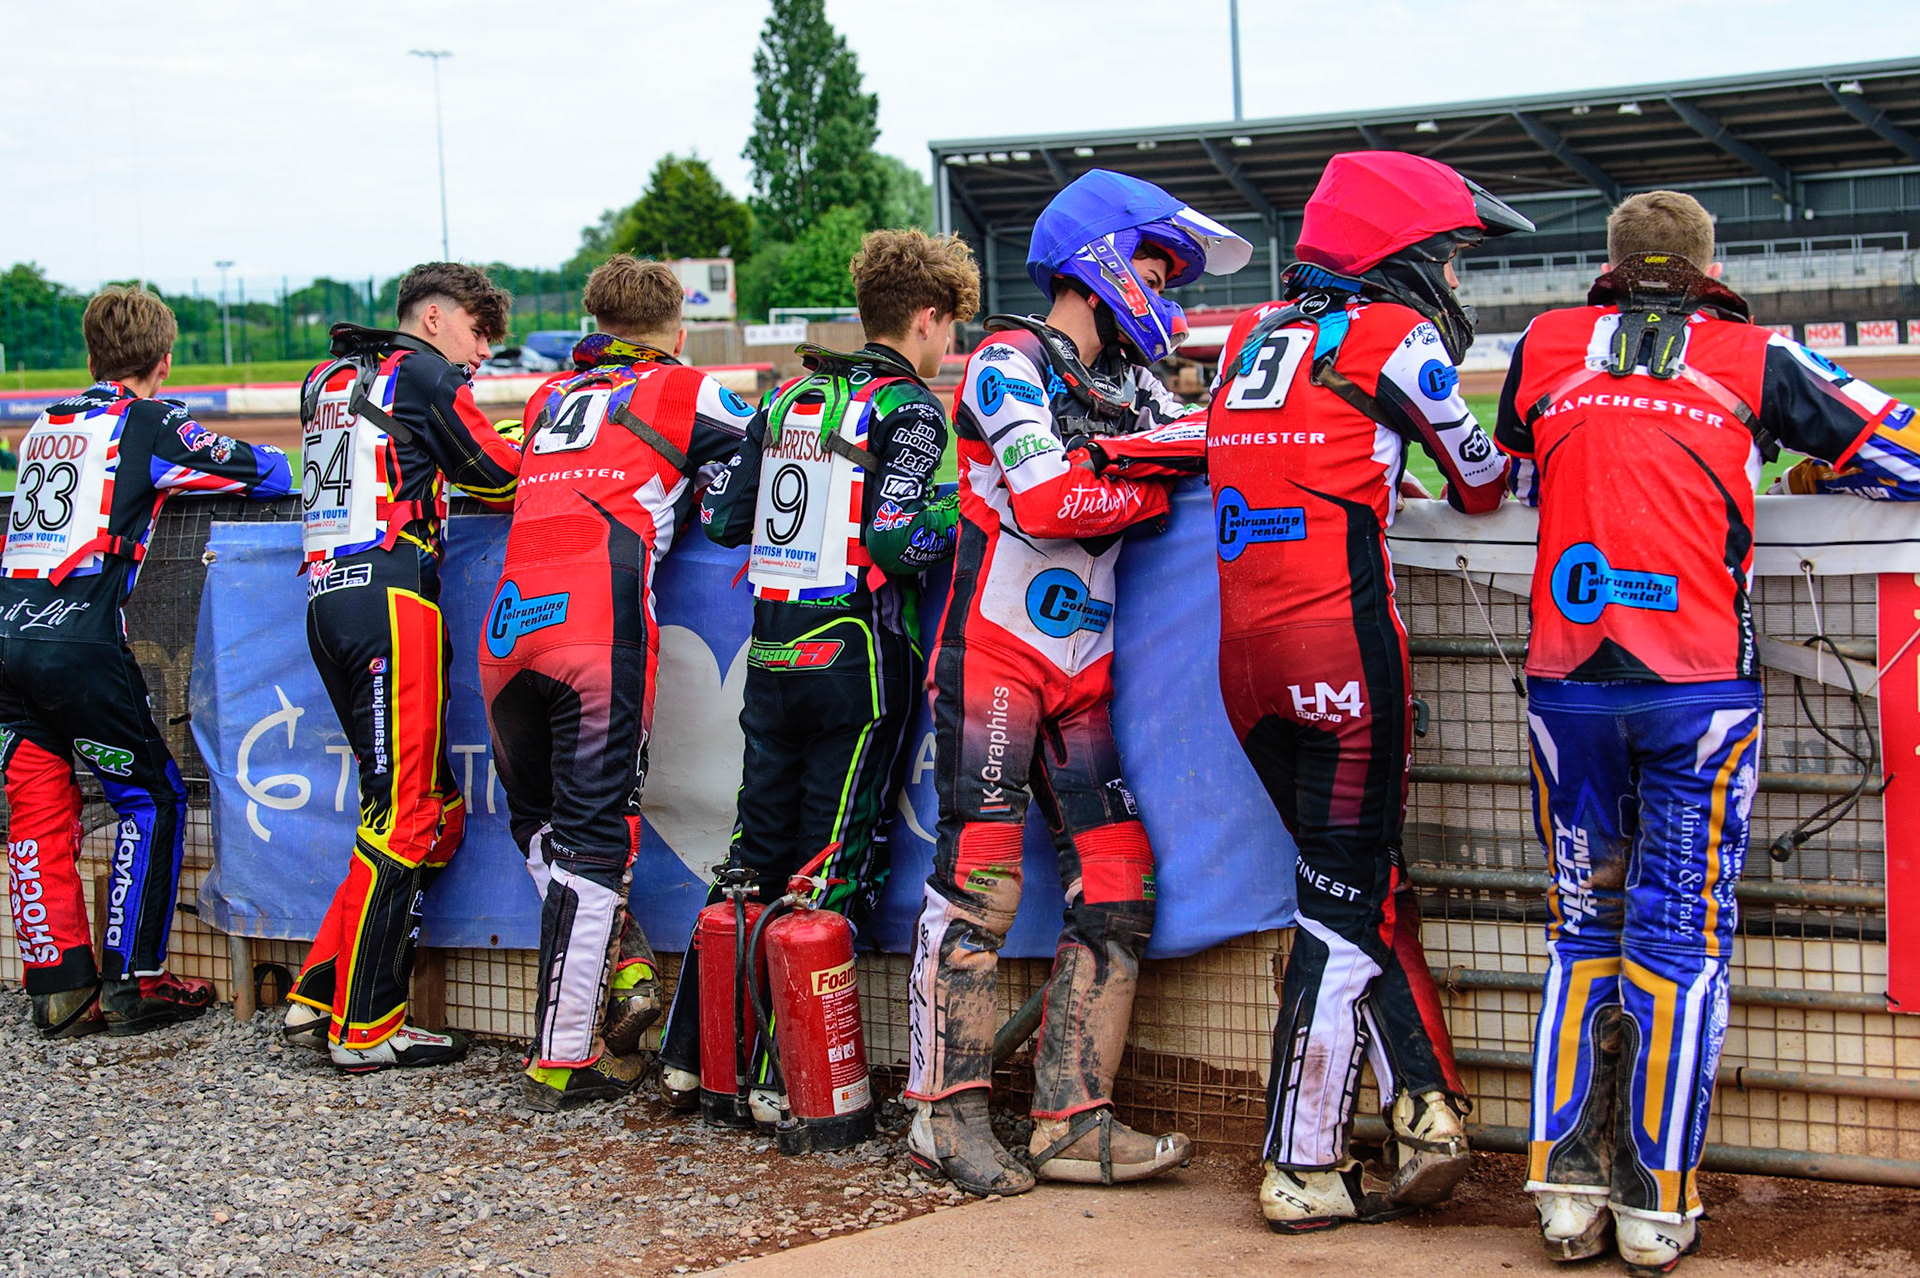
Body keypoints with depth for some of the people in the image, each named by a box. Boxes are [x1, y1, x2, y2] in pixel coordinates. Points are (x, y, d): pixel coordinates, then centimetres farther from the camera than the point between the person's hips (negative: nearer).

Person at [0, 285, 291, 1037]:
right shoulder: (150, 424, 1)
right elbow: (268, 475, 5)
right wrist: (217, 463, 26)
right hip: (80, 639, -6)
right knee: (152, 801, 7)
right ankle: (131, 984, 5)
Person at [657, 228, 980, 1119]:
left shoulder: (787, 401, 11)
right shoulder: (908, 408, -8)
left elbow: (722, 520, 12)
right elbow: (896, 539, -19)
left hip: (773, 660, 6)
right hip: (859, 661, -6)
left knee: (754, 856, 15)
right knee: (832, 870, 0)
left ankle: (689, 1054, 16)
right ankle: (782, 1077, 0)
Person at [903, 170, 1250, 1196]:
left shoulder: (1129, 386, 19)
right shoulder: (1011, 363, -5)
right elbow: (1049, 499, -18)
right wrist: (1162, 490, -7)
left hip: (1085, 670, 7)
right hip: (993, 653, -7)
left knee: (1115, 892, -1)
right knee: (978, 882, -8)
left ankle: (1071, 1123, 2)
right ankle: (947, 1113, 1)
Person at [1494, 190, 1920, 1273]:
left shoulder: (1544, 347, 10)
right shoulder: (1758, 359, 5)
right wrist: (1812, 469, 28)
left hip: (1568, 684, 2)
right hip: (1701, 689, -2)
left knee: (1582, 930, 13)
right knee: (1682, 938, 4)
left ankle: (1570, 1186, 10)